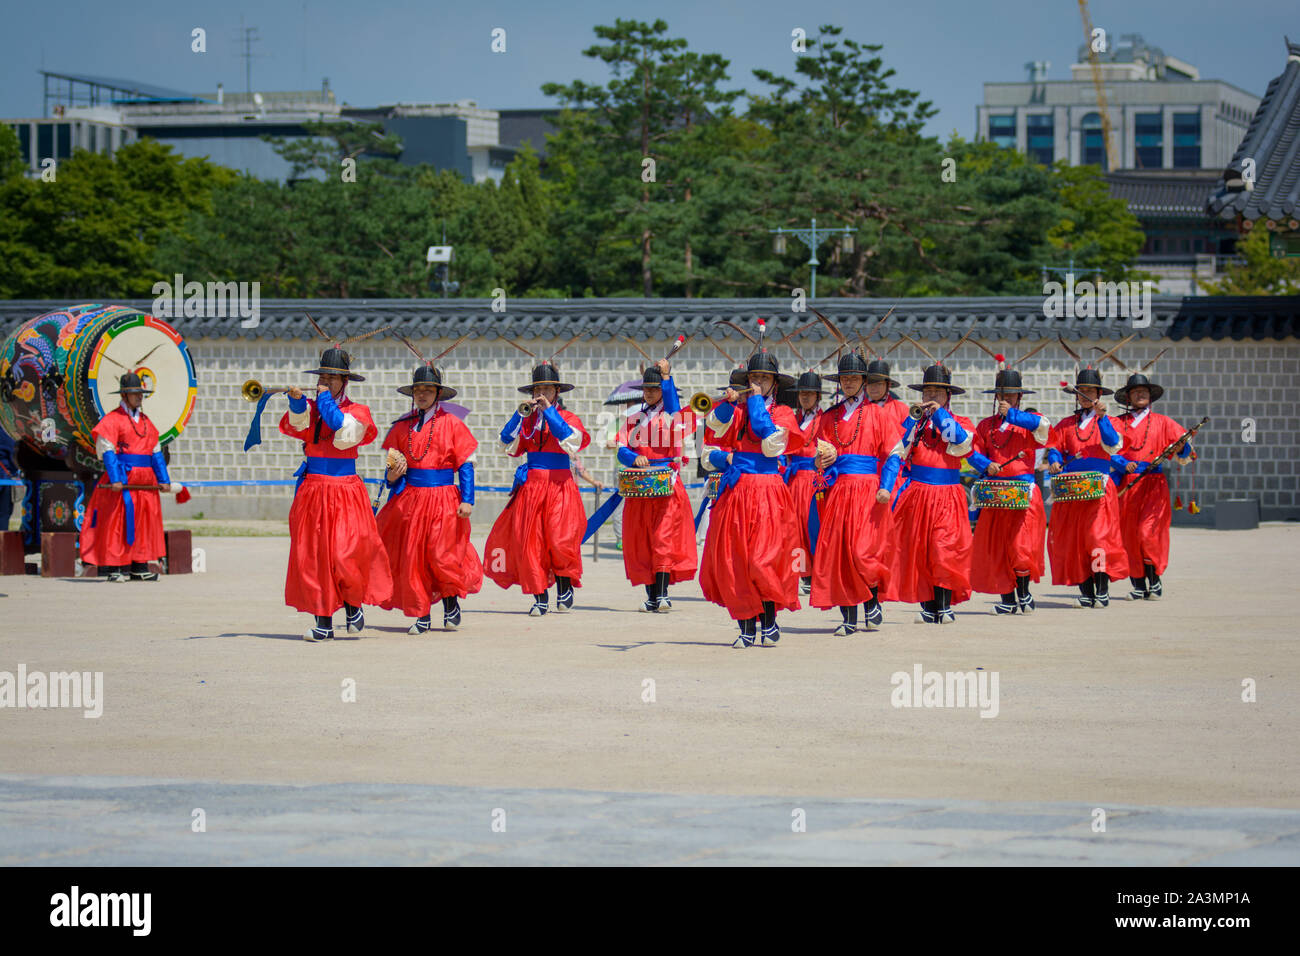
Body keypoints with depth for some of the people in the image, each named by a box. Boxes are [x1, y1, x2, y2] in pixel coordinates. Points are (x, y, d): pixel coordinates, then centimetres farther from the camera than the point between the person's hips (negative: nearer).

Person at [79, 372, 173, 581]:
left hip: (145, 483, 7)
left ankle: (139, 568, 14)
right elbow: (108, 452, -12)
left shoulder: (146, 422, 18)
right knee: (118, 523, -7)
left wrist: (164, 480, 9)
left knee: (144, 523, 7)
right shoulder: (112, 420, -4)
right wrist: (115, 479, -22)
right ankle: (115, 568, -5)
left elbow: (156, 453, 17)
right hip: (122, 482, -7)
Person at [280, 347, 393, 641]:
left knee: (345, 556, -12)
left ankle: (353, 608, 12)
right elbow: (299, 424, -10)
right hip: (312, 491, 3)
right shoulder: (312, 407, 11)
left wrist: (326, 400, -10)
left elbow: (344, 434, -15)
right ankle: (323, 622, 3)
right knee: (313, 557, -2)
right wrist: (297, 401, -30)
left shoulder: (357, 412, 4)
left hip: (345, 492, -3)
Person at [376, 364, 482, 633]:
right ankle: (422, 617, 9)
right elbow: (395, 465, 18)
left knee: (441, 556, -10)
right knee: (411, 558, 0)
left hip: (442, 498, -3)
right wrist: (392, 476, -5)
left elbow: (465, 464, 0)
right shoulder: (403, 426, 10)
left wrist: (467, 500, -7)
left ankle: (451, 603, 17)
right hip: (410, 498, 4)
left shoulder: (451, 424, 0)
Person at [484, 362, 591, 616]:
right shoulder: (527, 420, 13)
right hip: (530, 486, 3)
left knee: (561, 541, -17)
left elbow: (572, 442, -14)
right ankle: (540, 599, 4)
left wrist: (549, 411, -14)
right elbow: (508, 445, 2)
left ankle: (565, 586, 8)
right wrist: (520, 414, -7)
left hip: (559, 485, -3)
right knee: (529, 542, -3)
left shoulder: (568, 418, 6)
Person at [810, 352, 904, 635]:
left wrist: (886, 487, -11)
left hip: (868, 488, -4)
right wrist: (824, 461, 0)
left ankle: (872, 603, 10)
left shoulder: (878, 414, 5)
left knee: (863, 551, -15)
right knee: (836, 551, -3)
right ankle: (849, 618, 2)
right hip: (837, 491, 4)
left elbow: (893, 454, 1)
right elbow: (822, 454, 24)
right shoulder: (829, 417, 16)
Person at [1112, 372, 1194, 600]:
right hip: (1127, 484, 1)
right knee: (1130, 535, 0)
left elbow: (1183, 448, 6)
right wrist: (1125, 464, -16)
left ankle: (1154, 579, 0)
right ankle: (1138, 586, 8)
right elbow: (1109, 451, 2)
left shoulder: (1162, 422, 12)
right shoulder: (1118, 423, 12)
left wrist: (1181, 448, -17)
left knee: (1148, 532, -14)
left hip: (1154, 484, -1)